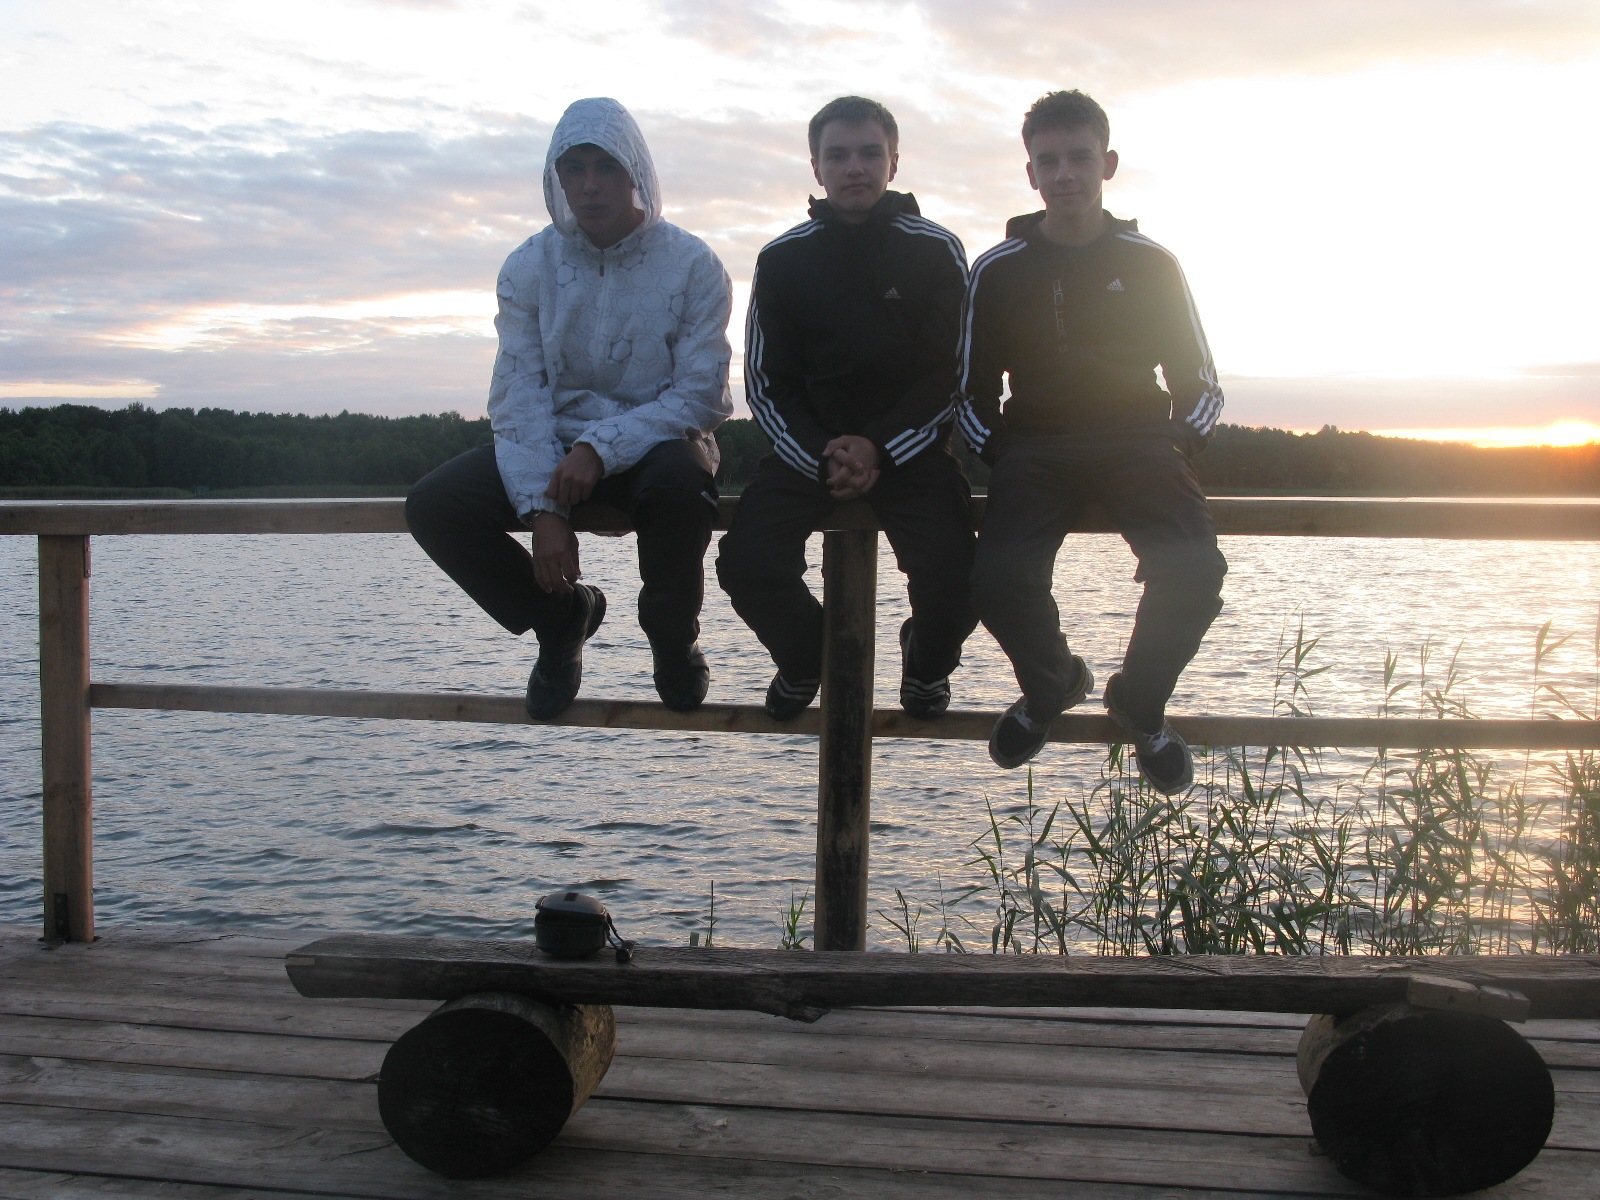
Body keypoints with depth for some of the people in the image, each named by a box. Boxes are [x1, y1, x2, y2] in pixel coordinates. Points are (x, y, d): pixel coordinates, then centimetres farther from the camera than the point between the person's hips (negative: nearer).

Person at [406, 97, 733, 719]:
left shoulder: (691, 265, -8)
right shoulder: (529, 266, -1)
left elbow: (701, 392, -13)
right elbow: (518, 396, -7)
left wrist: (601, 448, -26)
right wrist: (543, 508, -21)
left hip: (656, 442, -2)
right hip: (554, 444, 3)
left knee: (683, 485, -39)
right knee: (433, 506, -20)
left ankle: (671, 633, -7)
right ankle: (562, 613, 6)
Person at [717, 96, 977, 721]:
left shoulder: (936, 251, 1)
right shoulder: (782, 260, 3)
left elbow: (950, 375, -1)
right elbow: (767, 383, 4)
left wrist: (879, 449, -15)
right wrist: (822, 458, -13)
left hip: (909, 445, -1)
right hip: (808, 445, 1)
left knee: (951, 573, -25)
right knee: (746, 562, -23)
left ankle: (927, 663, 13)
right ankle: (804, 656, 12)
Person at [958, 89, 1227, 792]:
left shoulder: (1150, 265, 8)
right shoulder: (999, 271, 7)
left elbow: (1199, 383, 14)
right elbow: (973, 391, 12)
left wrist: (1176, 447, -5)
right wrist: (1000, 458, -5)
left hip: (1135, 438, 0)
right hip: (1035, 445, 0)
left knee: (1194, 570, -28)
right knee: (1001, 580, -29)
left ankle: (1140, 703, 4)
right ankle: (1050, 686, 8)